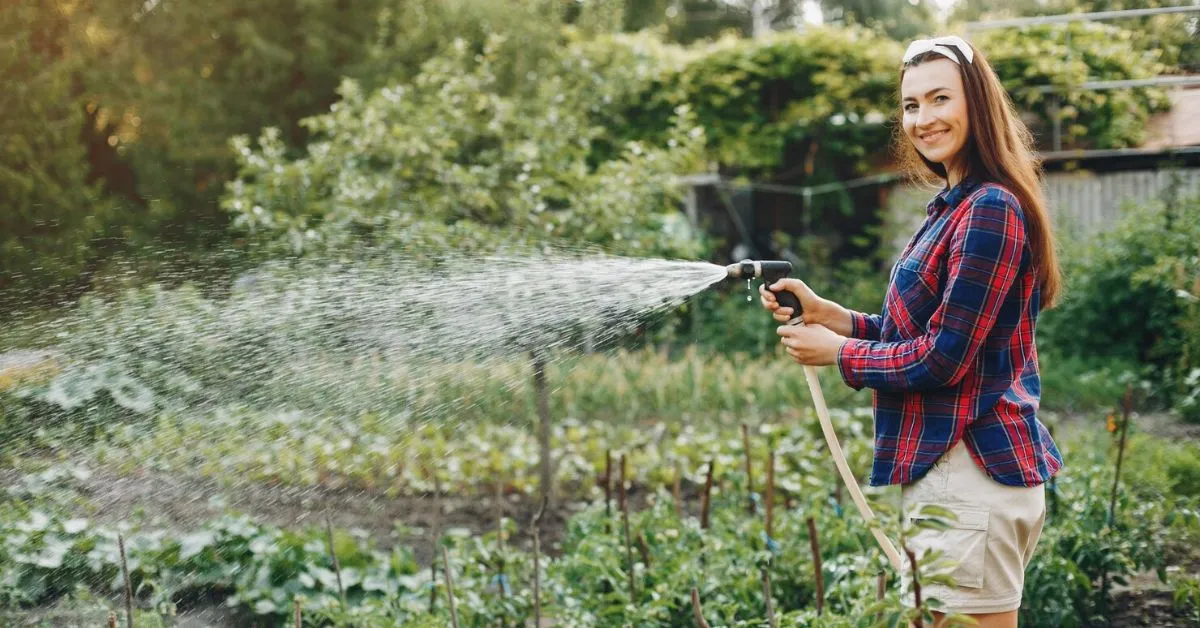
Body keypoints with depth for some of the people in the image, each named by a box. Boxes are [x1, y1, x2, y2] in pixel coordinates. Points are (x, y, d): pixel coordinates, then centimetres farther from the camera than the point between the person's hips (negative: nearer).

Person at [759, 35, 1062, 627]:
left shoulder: (989, 209, -16)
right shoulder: (955, 205, 15)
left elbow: (943, 358, -18)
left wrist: (837, 352, -5)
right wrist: (824, 313, 7)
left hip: (969, 481, -10)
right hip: (957, 466, 10)